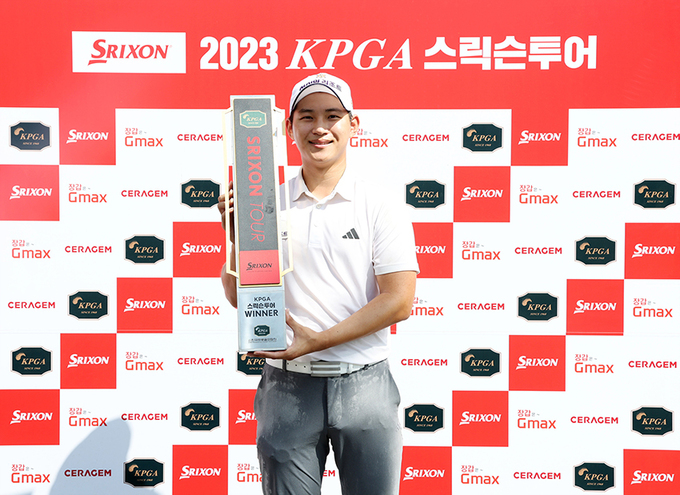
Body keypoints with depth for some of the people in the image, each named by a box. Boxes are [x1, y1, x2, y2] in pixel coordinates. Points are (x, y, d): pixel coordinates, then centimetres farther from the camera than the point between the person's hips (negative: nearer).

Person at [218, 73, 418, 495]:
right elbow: (238, 298, 5)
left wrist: (315, 340, -15)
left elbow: (398, 301, -9)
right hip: (288, 384, 1)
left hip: (364, 381, -1)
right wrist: (236, 235, -12)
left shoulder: (381, 206, -1)